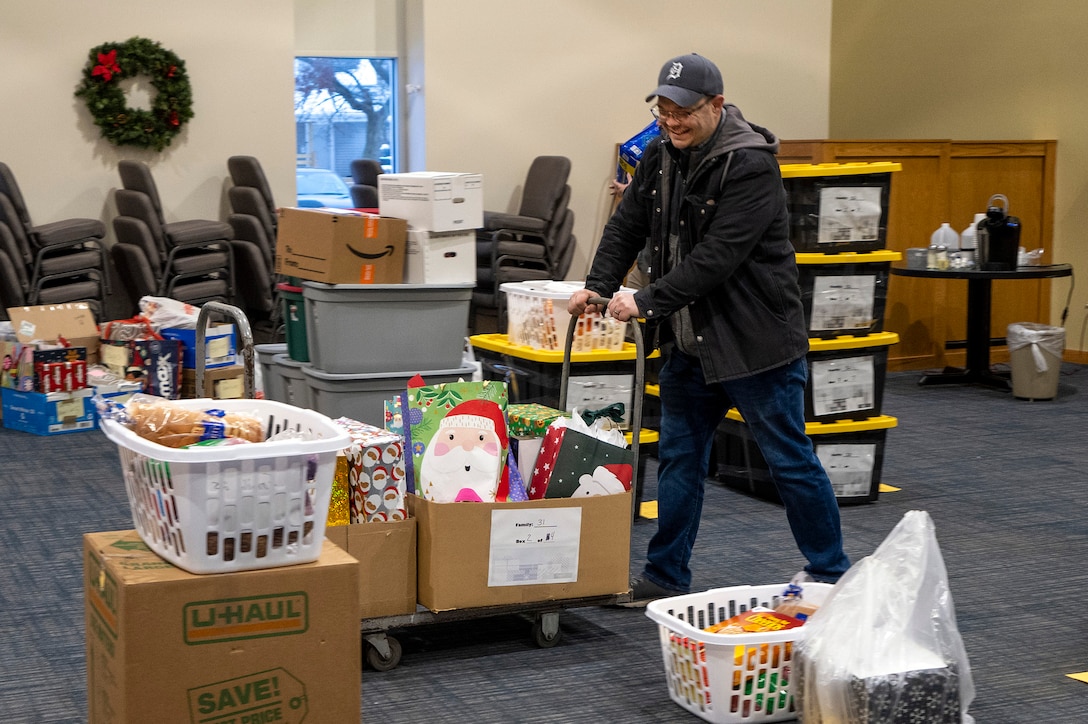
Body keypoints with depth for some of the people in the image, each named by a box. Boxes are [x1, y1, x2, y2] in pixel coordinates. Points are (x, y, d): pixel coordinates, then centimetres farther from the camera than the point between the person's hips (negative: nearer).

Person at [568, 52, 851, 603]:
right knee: (679, 456, 11)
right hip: (689, 341, 7)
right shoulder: (662, 155, 6)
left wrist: (647, 301, -27)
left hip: (754, 340, -7)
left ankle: (829, 574, 19)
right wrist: (598, 286, -8)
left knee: (789, 459, 4)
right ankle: (665, 578, 21)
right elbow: (626, 225, 7)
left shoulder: (750, 166, -19)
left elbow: (717, 256, -26)